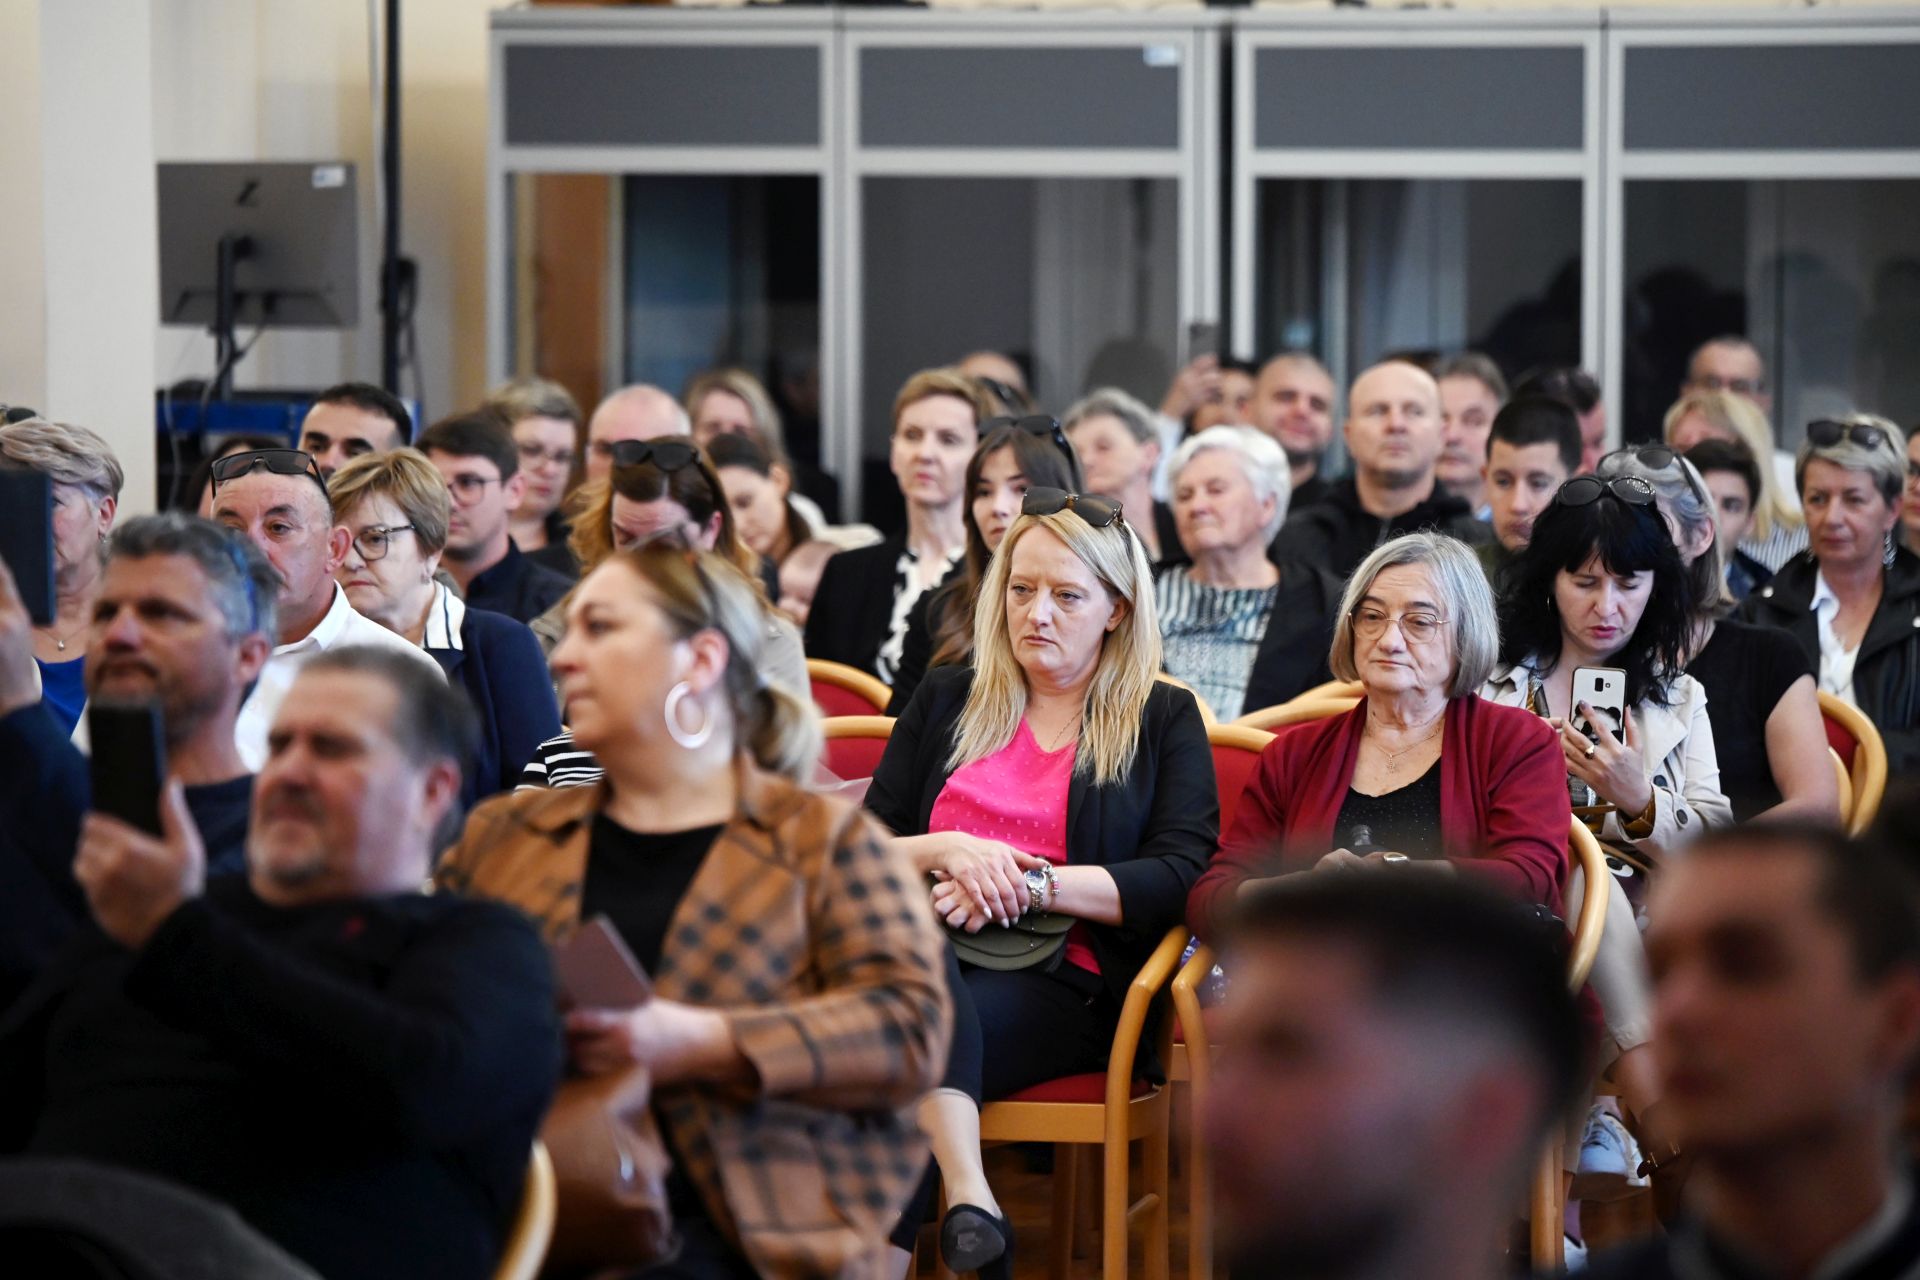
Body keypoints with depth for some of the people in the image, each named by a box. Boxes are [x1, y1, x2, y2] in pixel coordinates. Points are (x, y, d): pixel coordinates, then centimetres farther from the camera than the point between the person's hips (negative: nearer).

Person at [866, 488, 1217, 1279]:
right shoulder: (947, 701, 23)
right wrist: (950, 852, -6)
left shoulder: (1163, 722, 14)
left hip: (1068, 985, -2)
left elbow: (1179, 878, -1)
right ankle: (969, 1201, -50)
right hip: (927, 958, 2)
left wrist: (1026, 883, -10)